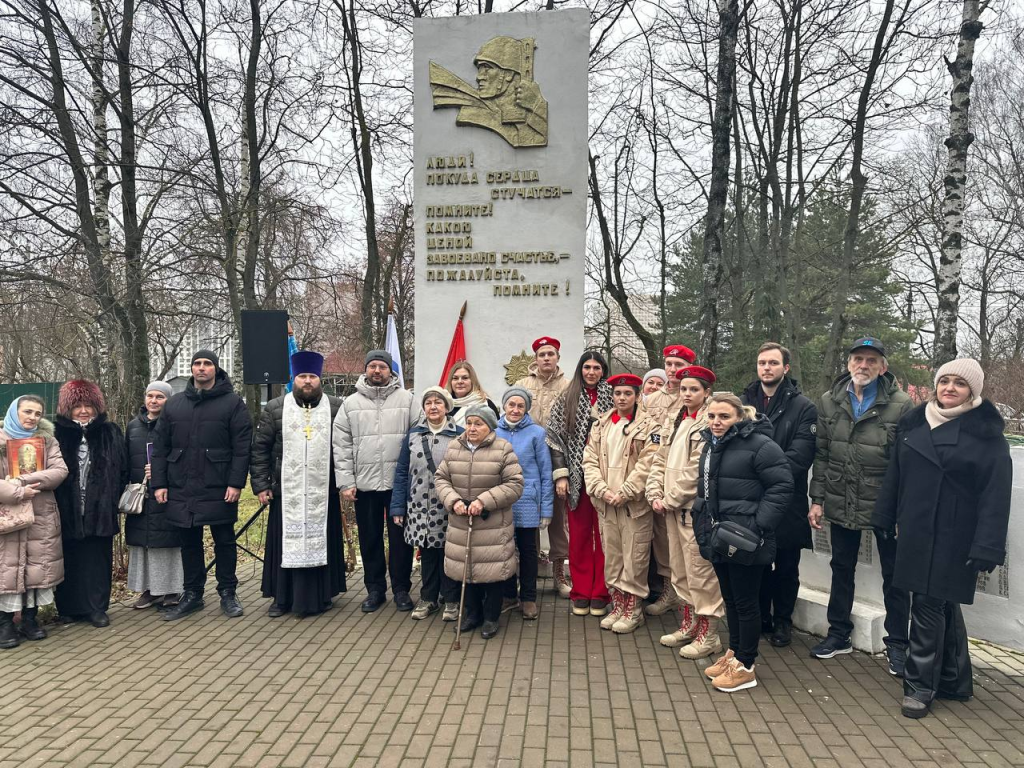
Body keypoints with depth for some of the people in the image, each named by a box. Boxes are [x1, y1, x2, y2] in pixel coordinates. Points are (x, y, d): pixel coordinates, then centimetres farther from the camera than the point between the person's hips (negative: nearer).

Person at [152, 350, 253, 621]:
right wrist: (159, 483, 4)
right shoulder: (174, 404, 11)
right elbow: (160, 447, 11)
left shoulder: (233, 403, -1)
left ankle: (228, 593, 18)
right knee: (189, 542, 12)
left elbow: (242, 447, -7)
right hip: (182, 488, 4)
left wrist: (236, 483, -13)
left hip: (219, 488, -3)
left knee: (224, 541, 6)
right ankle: (192, 594, 25)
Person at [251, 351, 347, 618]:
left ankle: (320, 596, 19)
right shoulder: (275, 409, 3)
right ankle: (282, 597, 20)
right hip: (286, 491, 1)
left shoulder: (336, 408, 2)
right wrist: (260, 484, 0)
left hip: (323, 493, 0)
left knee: (320, 541, 7)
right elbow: (259, 448, 5)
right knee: (286, 542, 7)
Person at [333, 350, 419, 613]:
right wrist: (346, 481, -3)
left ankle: (401, 589, 21)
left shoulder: (407, 400, 1)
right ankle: (375, 589, 26)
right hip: (364, 483, 2)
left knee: (400, 538, 6)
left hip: (400, 483, -1)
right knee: (370, 539, 11)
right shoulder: (351, 403, 6)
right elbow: (342, 445, 4)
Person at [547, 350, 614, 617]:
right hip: (577, 477, 1)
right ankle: (581, 593, 16)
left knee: (604, 534, 3)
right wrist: (560, 474, -4)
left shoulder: (612, 398, 3)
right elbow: (556, 437, 3)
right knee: (579, 535, 6)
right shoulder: (566, 401, 6)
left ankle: (600, 594, 14)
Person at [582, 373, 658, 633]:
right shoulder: (600, 425, 10)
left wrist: (623, 494, -15)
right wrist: (602, 490, -9)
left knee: (634, 559, 2)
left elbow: (647, 466, -11)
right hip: (606, 503, 4)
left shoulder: (648, 426, -4)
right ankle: (617, 606, 25)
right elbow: (589, 460, 5)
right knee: (611, 558, 12)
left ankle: (633, 610, 17)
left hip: (635, 503, -4)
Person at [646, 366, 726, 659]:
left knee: (701, 572, -2)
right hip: (672, 508, 8)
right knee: (679, 570, 16)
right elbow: (659, 461, 13)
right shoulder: (674, 422, 14)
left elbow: (698, 469, -16)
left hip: (696, 507, -8)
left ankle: (707, 634, 11)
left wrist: (671, 499, -12)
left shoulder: (710, 423, -10)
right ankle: (688, 624, 30)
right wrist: (655, 496, 1)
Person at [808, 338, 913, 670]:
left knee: (893, 574, 9)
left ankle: (897, 644, 26)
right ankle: (839, 634, 33)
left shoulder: (901, 405, -10)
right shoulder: (829, 402, 1)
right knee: (841, 568, 17)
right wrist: (817, 499, 1)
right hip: (841, 503, 4)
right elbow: (821, 454, 4)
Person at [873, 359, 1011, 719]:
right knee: (943, 605, 16)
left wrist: (987, 547, -16)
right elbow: (894, 476, 11)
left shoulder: (987, 433, -8)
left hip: (953, 538, -5)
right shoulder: (913, 423, 6)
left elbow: (995, 496, -11)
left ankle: (921, 685, 12)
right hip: (915, 532, 5)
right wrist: (886, 520, 10)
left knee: (929, 605, -2)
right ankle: (954, 681, 30)